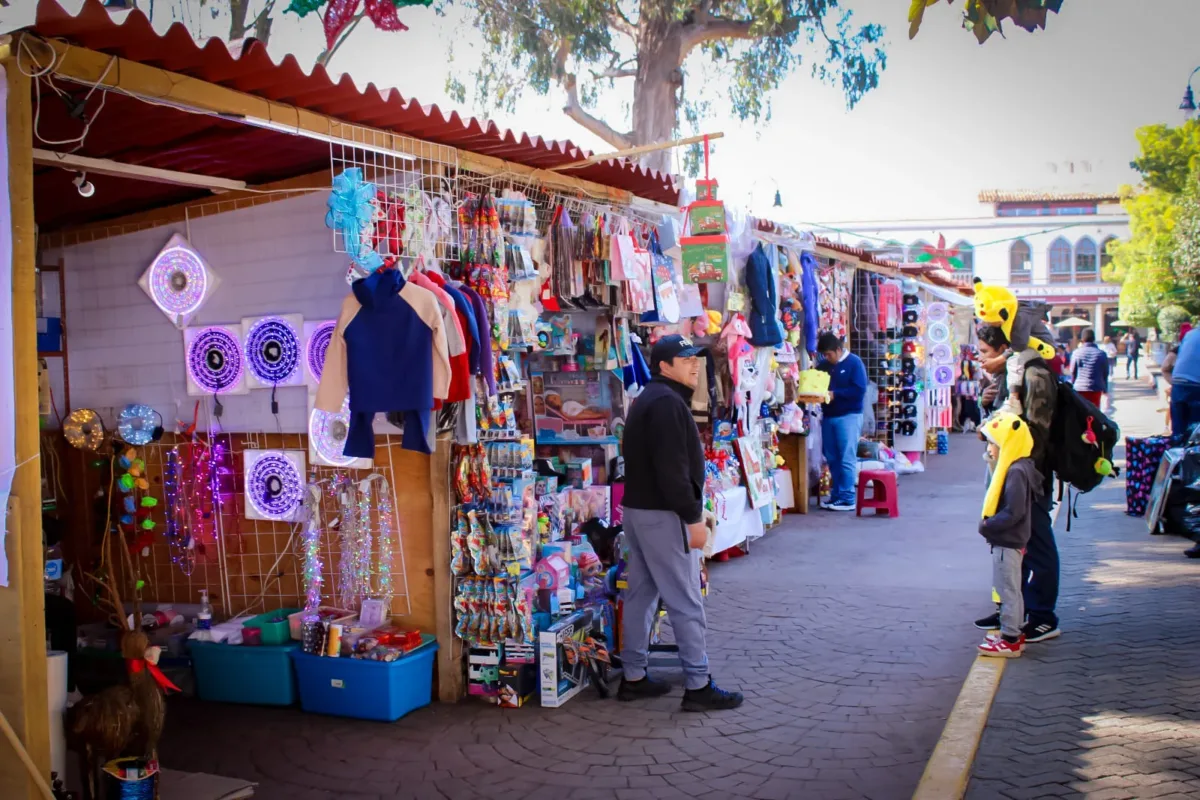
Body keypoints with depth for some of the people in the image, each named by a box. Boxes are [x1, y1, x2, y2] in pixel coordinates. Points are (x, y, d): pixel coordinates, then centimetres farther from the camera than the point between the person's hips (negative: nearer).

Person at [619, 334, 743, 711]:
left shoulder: (647, 399, 16)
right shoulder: (667, 403, -17)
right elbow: (673, 470, -23)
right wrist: (694, 518, -20)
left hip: (637, 508, 11)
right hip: (662, 514, -11)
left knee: (641, 593, 14)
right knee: (686, 602, -5)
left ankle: (634, 676, 21)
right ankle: (698, 686, 1)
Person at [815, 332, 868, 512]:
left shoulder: (854, 363, -4)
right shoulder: (823, 366, 13)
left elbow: (859, 390, -14)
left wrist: (835, 394, -18)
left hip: (848, 416, -6)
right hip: (828, 416, 6)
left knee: (847, 459, -6)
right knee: (832, 459, 6)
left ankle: (848, 499, -4)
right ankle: (837, 495, 14)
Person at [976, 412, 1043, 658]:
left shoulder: (1016, 472, -22)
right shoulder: (1013, 468, 9)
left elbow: (1013, 512, -27)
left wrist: (987, 526, -20)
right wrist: (989, 525, 6)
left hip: (1008, 543, -10)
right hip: (1007, 540, 10)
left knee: (1007, 590, -2)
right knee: (1008, 589, 19)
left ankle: (1010, 641, 7)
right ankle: (1014, 634, 30)